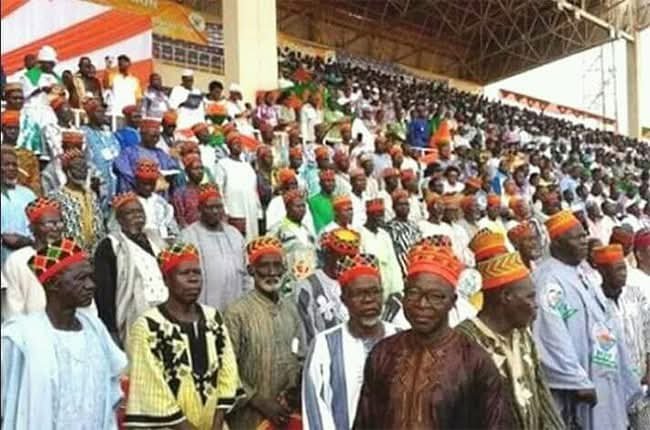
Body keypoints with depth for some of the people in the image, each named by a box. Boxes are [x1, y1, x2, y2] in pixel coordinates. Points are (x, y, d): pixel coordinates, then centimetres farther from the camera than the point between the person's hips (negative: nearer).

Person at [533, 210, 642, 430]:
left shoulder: (582, 273, 13)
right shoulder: (549, 279, -18)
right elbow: (552, 337, -25)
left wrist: (624, 379, 17)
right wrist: (578, 383, -23)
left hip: (604, 380, 9)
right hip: (580, 384, -9)